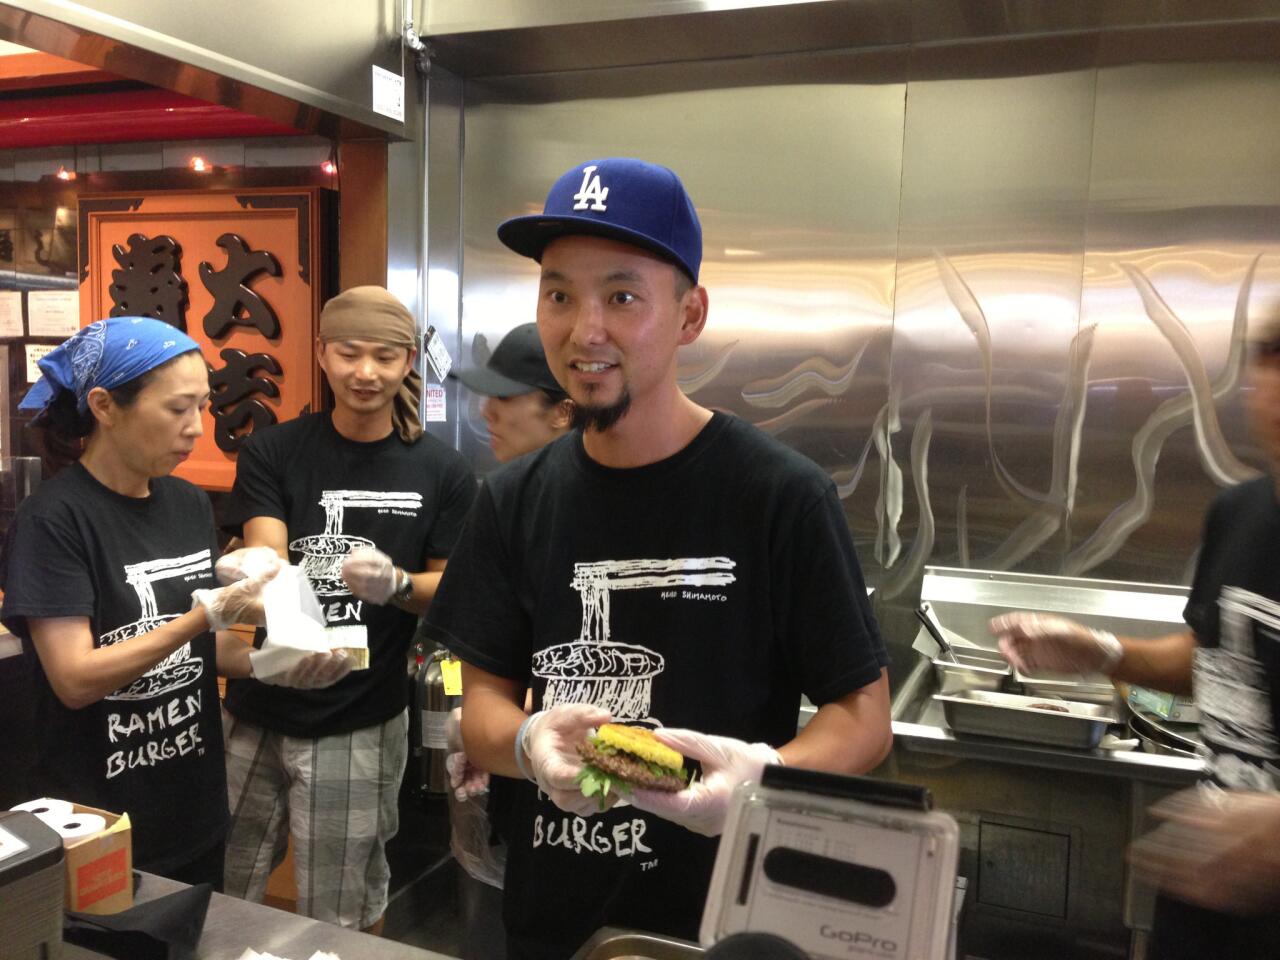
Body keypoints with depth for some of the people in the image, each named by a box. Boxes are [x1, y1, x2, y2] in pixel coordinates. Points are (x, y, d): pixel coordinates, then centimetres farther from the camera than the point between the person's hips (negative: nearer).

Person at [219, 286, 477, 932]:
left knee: (340, 920, 11)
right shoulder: (271, 452, -2)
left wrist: (396, 585, -20)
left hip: (360, 724, -1)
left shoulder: (441, 472, -4)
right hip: (257, 710, 2)